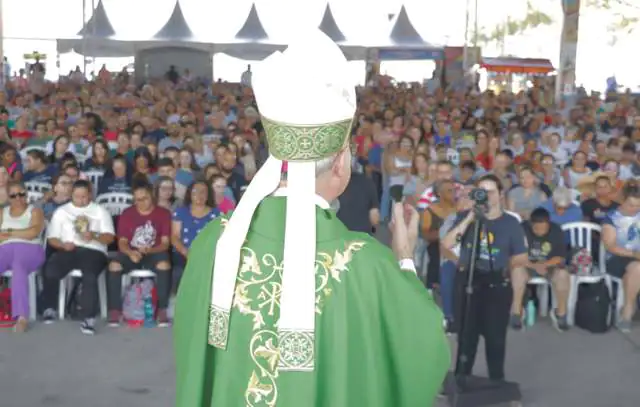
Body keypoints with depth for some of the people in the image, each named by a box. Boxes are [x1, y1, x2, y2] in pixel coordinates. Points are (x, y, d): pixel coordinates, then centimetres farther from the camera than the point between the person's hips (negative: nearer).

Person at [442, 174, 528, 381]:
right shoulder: (466, 216, 3)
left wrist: (505, 266, -5)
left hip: (497, 285, -1)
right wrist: (469, 219, -15)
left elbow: (522, 259, 5)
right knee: (466, 335, 7)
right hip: (467, 282, 1)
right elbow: (447, 244, -11)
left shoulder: (511, 223, 1)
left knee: (495, 336, 5)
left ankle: (497, 380, 21)